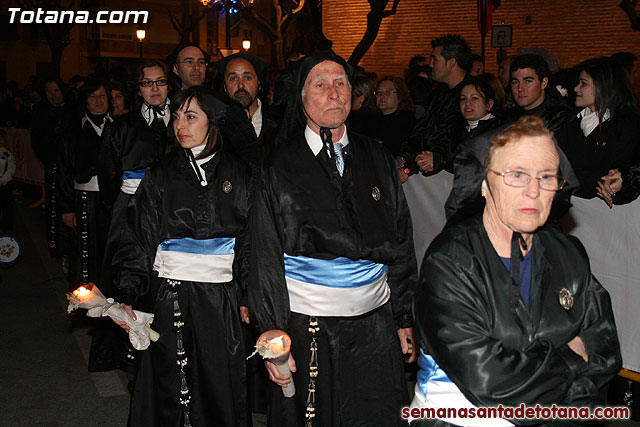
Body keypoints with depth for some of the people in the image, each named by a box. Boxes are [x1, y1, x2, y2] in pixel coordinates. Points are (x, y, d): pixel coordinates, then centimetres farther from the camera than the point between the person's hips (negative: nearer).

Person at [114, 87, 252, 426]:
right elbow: (138, 239, 2)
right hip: (168, 295, 0)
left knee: (219, 386, 5)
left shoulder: (239, 175, 5)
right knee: (168, 385, 6)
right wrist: (127, 296, -8)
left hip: (221, 296, 0)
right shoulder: (160, 176, 6)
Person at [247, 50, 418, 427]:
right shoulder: (281, 169, -4)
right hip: (307, 327, -3)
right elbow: (265, 261, -5)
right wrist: (272, 338, -7)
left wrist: (405, 318, 7)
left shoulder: (378, 160, 6)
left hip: (374, 325, 3)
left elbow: (402, 246, 8)